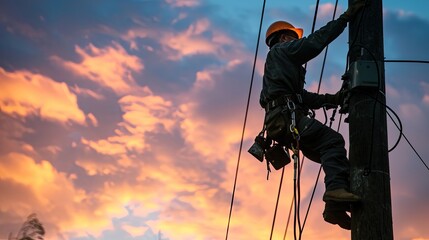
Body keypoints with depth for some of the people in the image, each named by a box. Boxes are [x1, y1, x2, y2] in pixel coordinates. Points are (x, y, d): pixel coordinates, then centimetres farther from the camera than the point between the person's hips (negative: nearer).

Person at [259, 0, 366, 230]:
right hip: (287, 115, -9)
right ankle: (337, 188, -41)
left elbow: (305, 97, 29)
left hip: (283, 122, 9)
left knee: (333, 154, 5)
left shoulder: (278, 64, 38)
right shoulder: (281, 50, 13)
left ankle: (335, 206, -6)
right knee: (332, 140, -24)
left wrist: (333, 98, 18)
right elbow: (315, 41, -1)